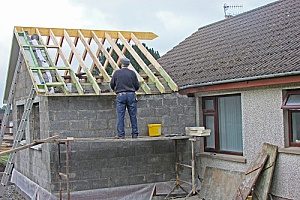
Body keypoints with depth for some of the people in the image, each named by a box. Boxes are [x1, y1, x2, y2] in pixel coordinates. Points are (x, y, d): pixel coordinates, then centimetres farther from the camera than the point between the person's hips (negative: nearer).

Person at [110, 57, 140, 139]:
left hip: (120, 95, -1)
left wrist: (115, 90, 30)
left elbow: (112, 84, 8)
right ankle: (135, 134, 10)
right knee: (133, 115, 7)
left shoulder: (117, 73, 3)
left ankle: (121, 134, 0)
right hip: (131, 95, 1)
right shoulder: (132, 73, 5)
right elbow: (137, 86, 6)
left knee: (120, 116, 2)